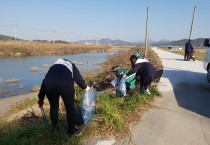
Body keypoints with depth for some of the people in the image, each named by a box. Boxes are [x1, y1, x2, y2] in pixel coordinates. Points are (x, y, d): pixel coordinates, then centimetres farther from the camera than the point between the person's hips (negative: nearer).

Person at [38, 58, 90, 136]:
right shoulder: (71, 65, 31)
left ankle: (55, 128, 43)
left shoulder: (53, 67, 37)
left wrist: (41, 98, 38)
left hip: (50, 85, 3)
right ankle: (71, 131, 31)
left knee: (53, 107, 25)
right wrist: (85, 87, 44)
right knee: (70, 108, 16)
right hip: (66, 85, -3)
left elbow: (45, 82, 33)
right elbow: (78, 78, 27)